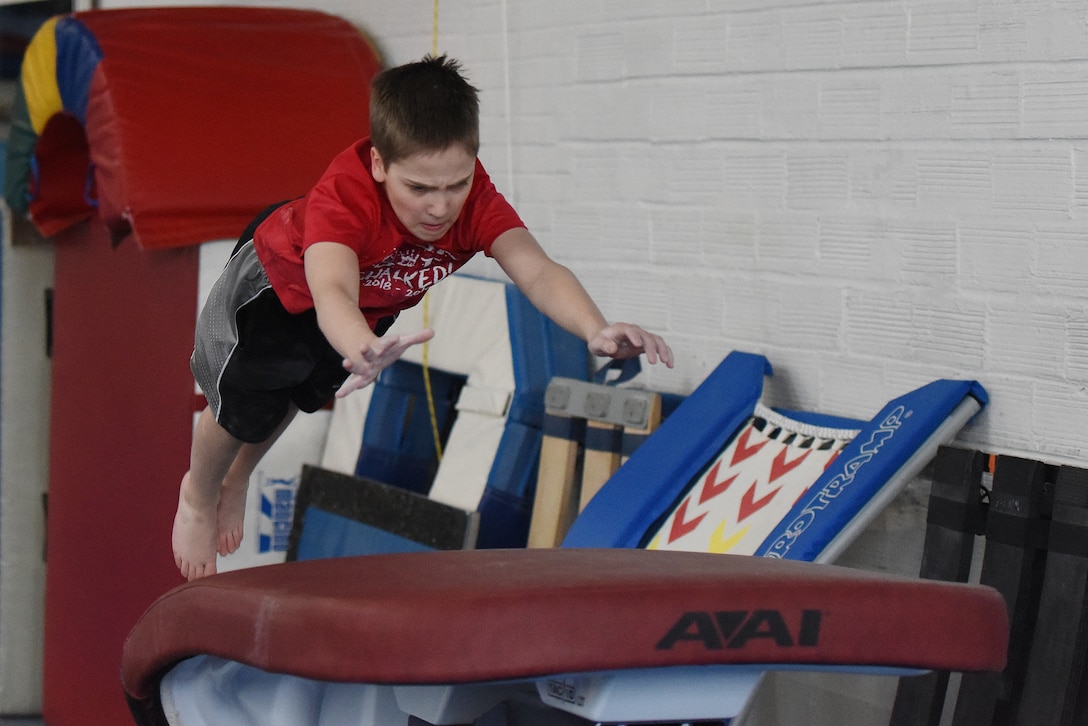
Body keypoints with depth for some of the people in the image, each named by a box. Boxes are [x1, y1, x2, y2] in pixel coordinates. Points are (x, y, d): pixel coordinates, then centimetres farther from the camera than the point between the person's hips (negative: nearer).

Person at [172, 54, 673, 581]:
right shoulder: (342, 194, -49)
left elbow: (537, 271, -49)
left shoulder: (474, 196, -37)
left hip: (376, 299, 5)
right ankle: (198, 494, 28)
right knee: (247, 403, -8)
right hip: (280, 278, -5)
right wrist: (364, 351, -89)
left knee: (302, 394, 23)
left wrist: (597, 330, -70)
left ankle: (237, 480, 55)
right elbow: (332, 293, -66)